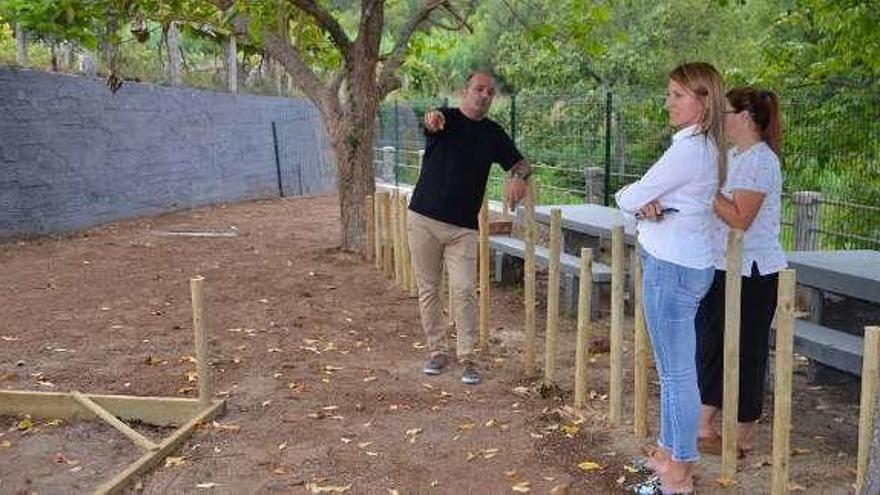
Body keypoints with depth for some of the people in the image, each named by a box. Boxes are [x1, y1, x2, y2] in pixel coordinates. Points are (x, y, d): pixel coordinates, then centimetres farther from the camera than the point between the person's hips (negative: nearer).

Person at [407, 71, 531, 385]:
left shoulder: (493, 133, 8)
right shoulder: (446, 118, -3)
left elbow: (520, 162, 13)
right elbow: (431, 121, -26)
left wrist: (519, 177, -13)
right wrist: (433, 119, -54)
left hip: (463, 228, 1)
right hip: (423, 220, -1)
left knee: (464, 291, -6)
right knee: (428, 289, 7)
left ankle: (467, 358, 5)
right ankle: (438, 351, 21)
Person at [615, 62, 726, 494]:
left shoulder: (689, 149, -19)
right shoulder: (704, 147, 13)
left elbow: (629, 199, -15)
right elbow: (646, 197, 12)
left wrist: (631, 198, 7)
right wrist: (647, 204, -10)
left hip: (672, 267, -10)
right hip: (682, 263, 10)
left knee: (677, 372, -2)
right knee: (672, 369, 18)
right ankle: (669, 453, 30)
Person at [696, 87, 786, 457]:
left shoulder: (760, 161, -16)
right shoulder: (731, 155, 11)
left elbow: (739, 219, -22)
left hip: (752, 272, -9)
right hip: (723, 266, 9)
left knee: (746, 351, 3)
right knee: (711, 344, 13)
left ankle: (743, 438, 17)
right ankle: (704, 428, 25)